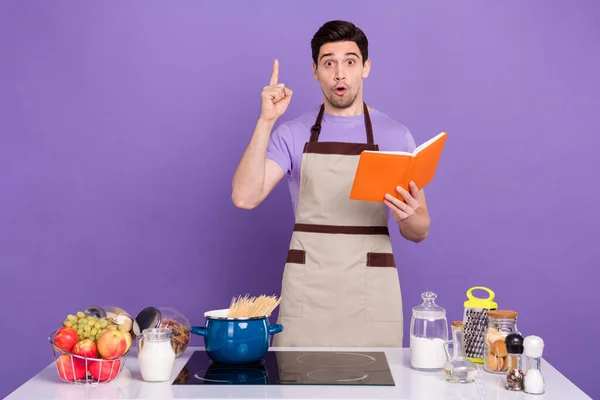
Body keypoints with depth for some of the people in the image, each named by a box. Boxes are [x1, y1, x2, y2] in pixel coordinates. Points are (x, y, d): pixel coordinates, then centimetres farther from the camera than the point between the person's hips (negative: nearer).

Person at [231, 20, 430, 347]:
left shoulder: (396, 136, 4)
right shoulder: (291, 135, 3)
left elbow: (418, 232, 6)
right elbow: (244, 197, -11)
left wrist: (408, 216, -17)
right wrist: (266, 121, -15)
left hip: (372, 293, 1)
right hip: (307, 291, 0)